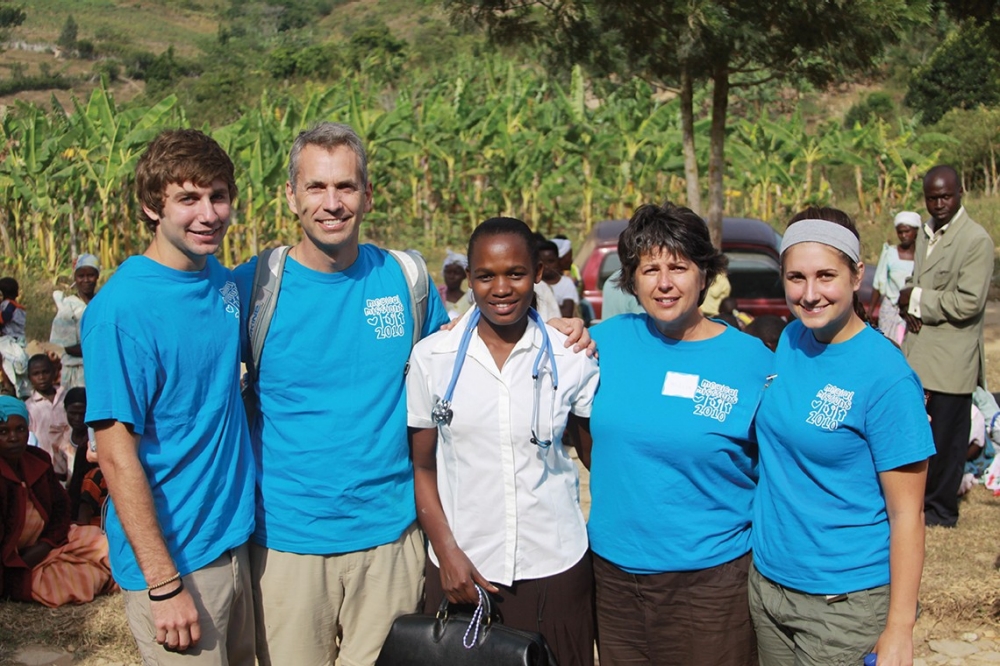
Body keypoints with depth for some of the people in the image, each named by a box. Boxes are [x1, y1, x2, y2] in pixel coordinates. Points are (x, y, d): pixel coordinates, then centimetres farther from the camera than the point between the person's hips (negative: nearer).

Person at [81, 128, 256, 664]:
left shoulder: (222, 279, 2)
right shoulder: (122, 309, -19)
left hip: (236, 537, 7)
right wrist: (164, 584, -19)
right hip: (174, 557, -7)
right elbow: (116, 453, -19)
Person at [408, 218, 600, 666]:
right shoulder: (432, 357, -2)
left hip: (555, 567, 0)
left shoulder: (572, 358, -3)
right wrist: (447, 552, -5)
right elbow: (422, 466, 2)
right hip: (461, 568, 0)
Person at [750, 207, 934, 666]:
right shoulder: (789, 341, 0)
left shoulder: (886, 377, -17)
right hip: (767, 582, 6)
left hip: (845, 601, -6)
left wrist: (899, 629, -15)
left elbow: (906, 513, -14)